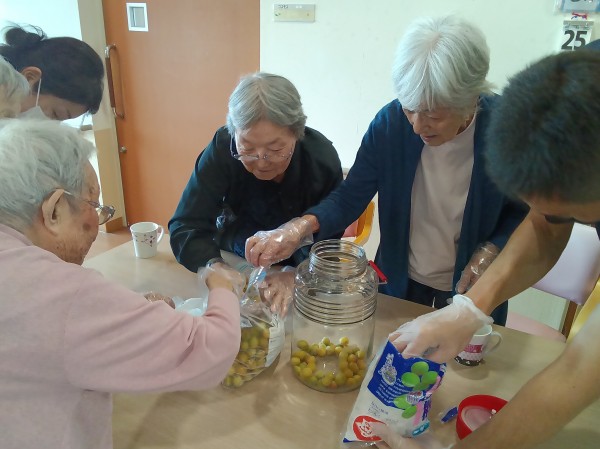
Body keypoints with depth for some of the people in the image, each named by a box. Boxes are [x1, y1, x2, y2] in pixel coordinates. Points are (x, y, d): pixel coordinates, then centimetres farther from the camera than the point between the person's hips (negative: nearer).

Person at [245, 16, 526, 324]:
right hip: (398, 284, 2)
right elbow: (349, 198, -16)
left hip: (471, 292, -1)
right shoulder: (390, 122, -20)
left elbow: (524, 213, -5)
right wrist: (300, 227, -35)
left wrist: (488, 253, -22)